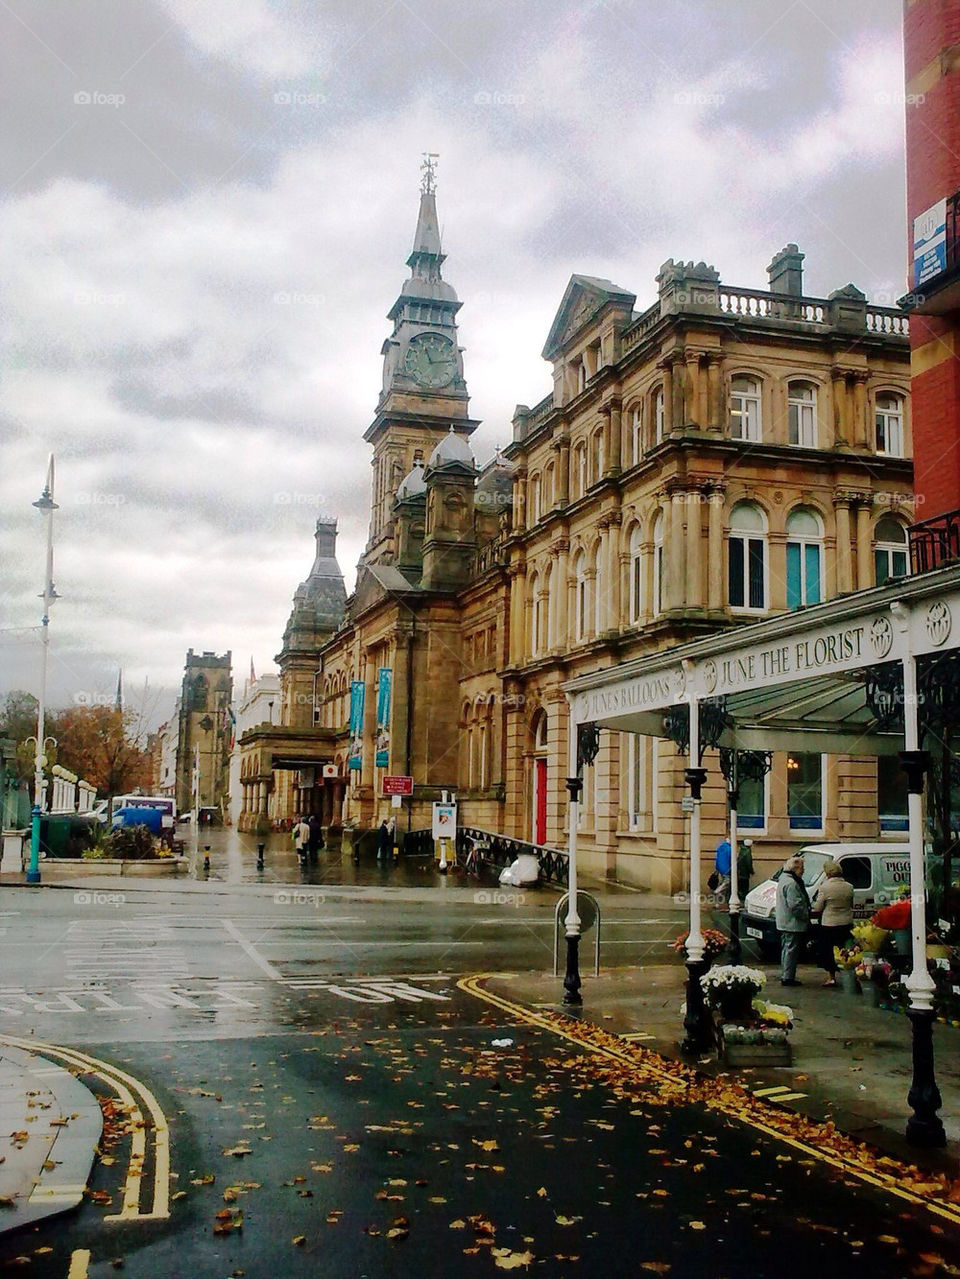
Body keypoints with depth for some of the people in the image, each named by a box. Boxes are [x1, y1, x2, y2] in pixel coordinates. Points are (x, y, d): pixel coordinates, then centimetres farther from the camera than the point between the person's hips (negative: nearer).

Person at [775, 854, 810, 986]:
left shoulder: (783, 879, 15)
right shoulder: (791, 884, -21)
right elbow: (795, 905, -25)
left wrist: (805, 914, 24)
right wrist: (806, 916, -13)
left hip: (784, 924, 11)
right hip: (793, 924, -11)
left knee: (786, 949, 17)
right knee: (791, 950, -6)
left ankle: (784, 976, 24)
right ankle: (787, 978, -4)